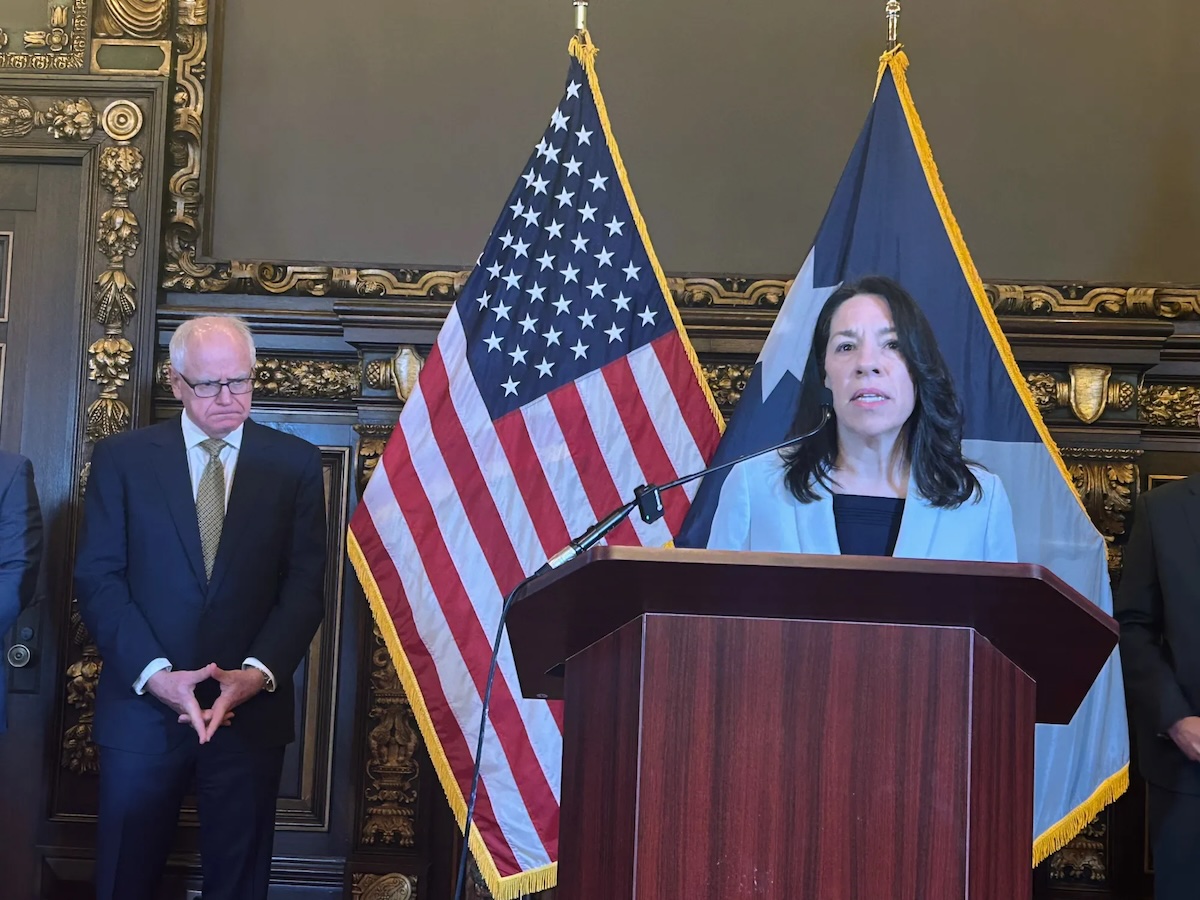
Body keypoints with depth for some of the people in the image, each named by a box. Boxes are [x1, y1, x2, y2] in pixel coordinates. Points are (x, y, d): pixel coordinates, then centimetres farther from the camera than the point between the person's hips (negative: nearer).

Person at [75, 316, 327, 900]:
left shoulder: (295, 463, 4)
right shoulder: (121, 458, 3)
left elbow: (305, 584, 0)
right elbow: (98, 579, -2)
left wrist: (259, 672, -14)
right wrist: (154, 673, -14)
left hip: (252, 708, 0)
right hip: (142, 704, 0)